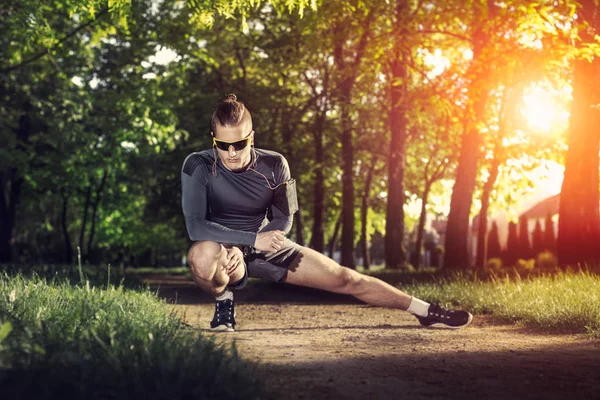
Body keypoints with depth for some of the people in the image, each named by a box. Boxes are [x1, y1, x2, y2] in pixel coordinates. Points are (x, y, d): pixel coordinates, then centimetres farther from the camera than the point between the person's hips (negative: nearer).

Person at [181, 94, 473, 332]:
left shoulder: (273, 165, -14)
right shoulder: (198, 167, -22)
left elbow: (283, 220, -5)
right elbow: (195, 225, -27)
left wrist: (244, 250, -22)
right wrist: (253, 239, -34)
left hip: (265, 245, 3)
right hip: (221, 246, -3)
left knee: (345, 279, 0)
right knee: (202, 256, -41)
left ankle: (425, 311, 14)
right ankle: (223, 300, -6)